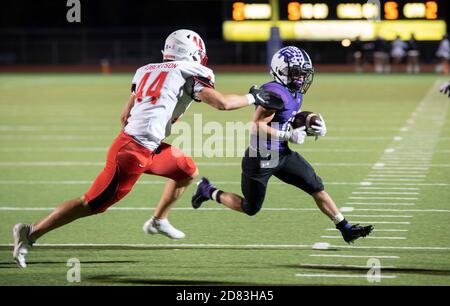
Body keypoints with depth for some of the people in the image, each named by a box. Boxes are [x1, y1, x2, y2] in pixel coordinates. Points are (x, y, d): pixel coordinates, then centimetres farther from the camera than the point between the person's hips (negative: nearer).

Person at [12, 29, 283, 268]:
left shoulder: (148, 71, 17)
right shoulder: (189, 73, -4)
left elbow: (125, 116, 17)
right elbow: (222, 103, -13)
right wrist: (254, 98, 1)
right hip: (134, 150, -9)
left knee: (188, 171, 22)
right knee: (94, 204, -4)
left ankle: (159, 220, 31)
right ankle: (31, 233, -1)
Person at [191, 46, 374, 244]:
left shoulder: (296, 93, 5)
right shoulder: (275, 93, -24)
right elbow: (257, 126, -28)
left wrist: (313, 126, 3)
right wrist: (289, 136, -28)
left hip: (282, 154, 8)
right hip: (261, 158, -8)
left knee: (317, 188, 2)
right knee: (251, 209, 7)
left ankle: (346, 229, 8)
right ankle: (208, 191, 28)